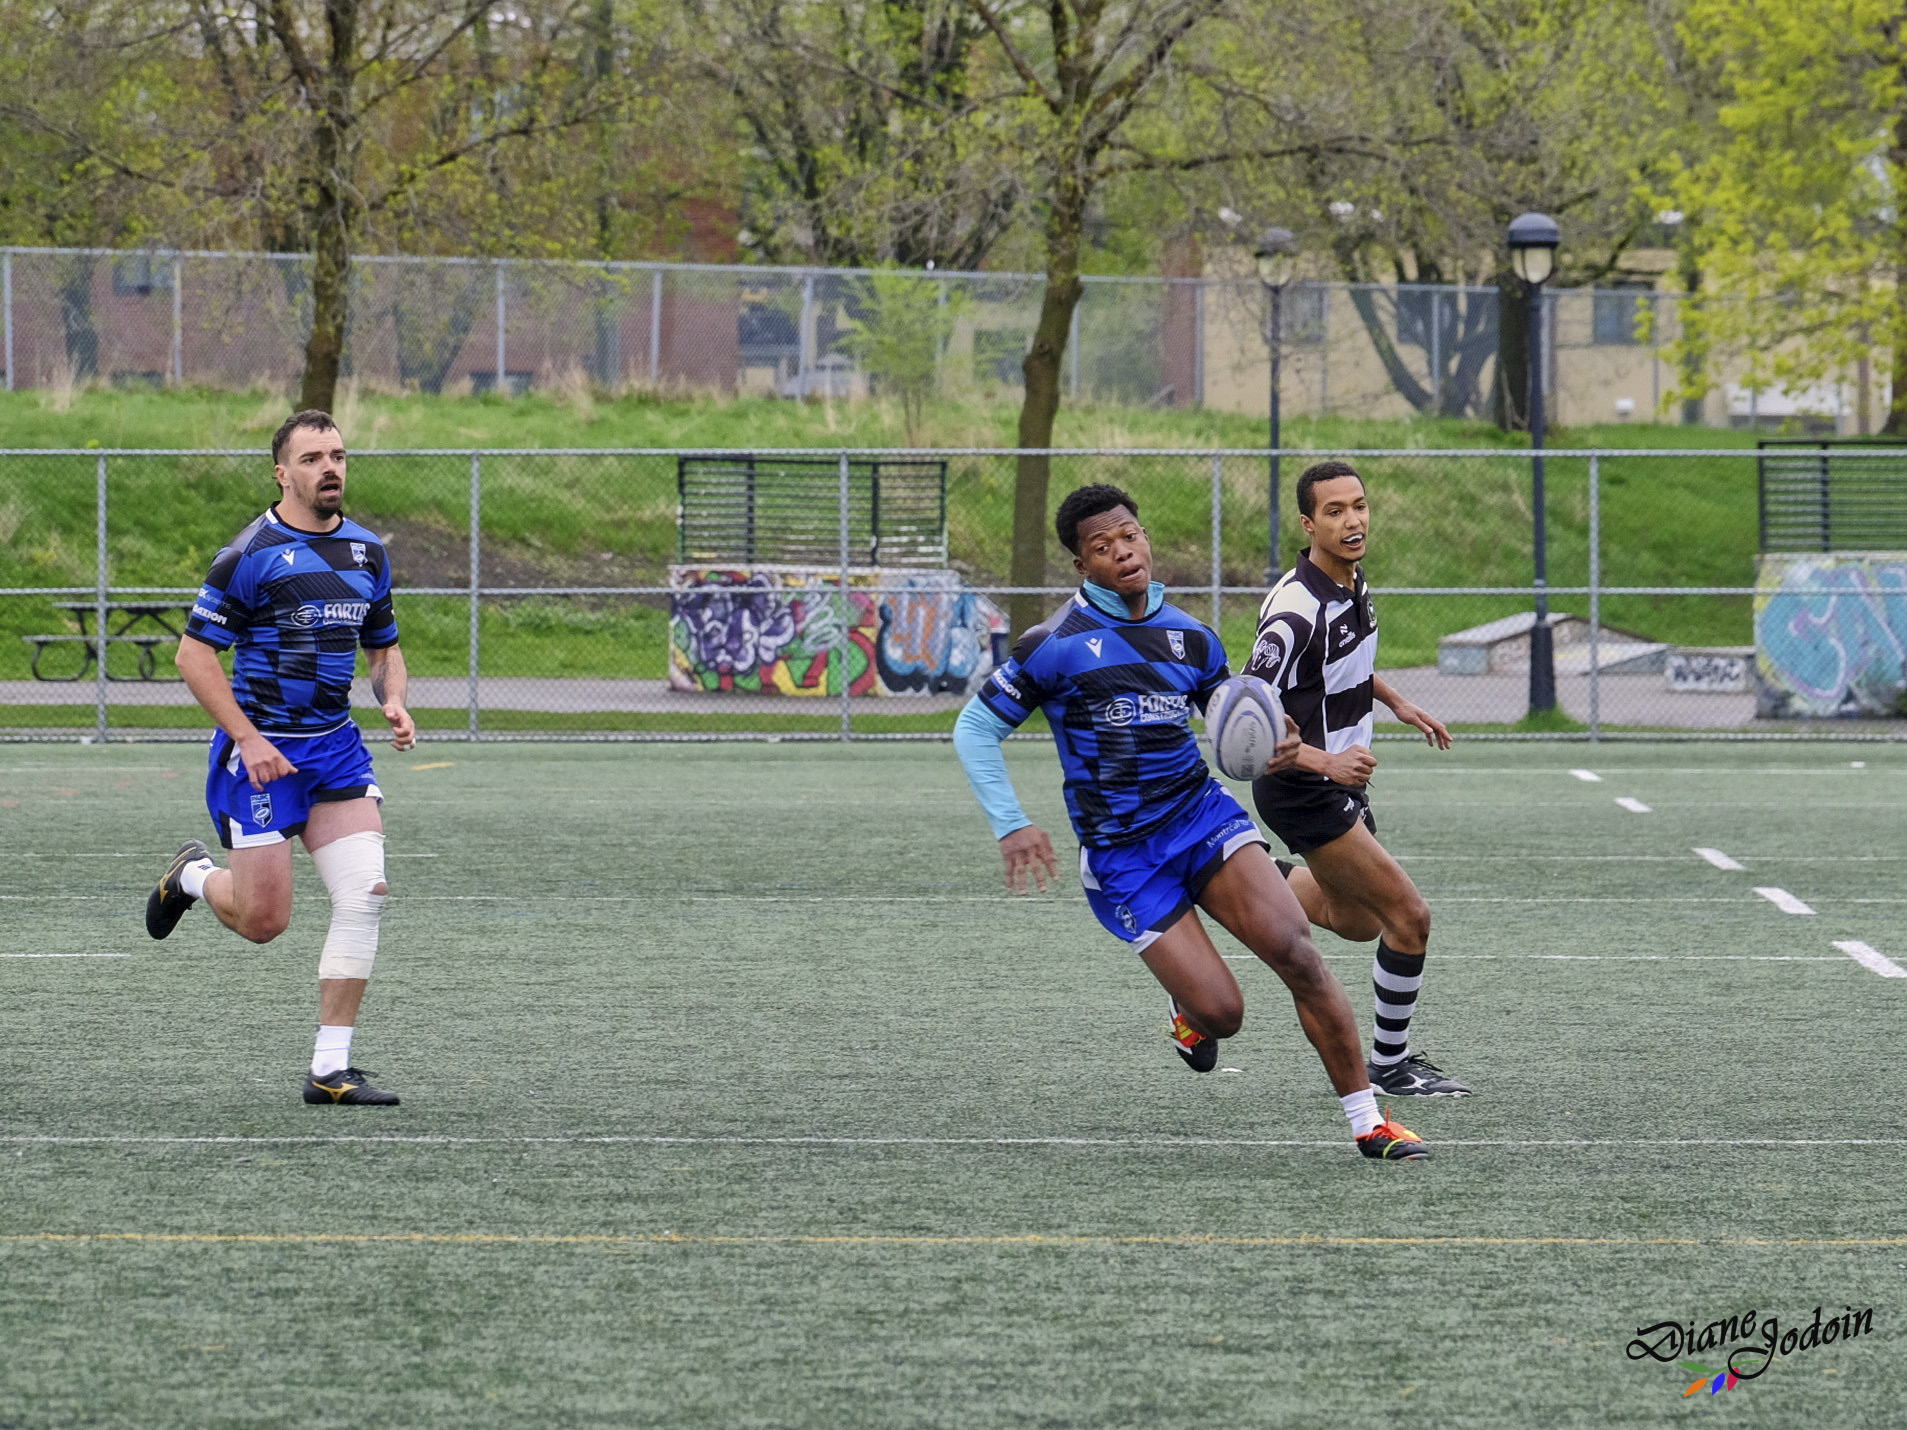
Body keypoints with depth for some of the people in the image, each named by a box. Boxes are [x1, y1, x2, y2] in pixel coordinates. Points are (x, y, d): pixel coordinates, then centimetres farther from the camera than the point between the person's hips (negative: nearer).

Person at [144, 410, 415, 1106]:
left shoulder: (366, 553, 9)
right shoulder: (250, 553, -11)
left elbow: (384, 648, 21)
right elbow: (194, 653, -10)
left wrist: (393, 700, -2)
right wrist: (249, 739, -17)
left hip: (336, 746, 5)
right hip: (259, 748, -5)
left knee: (365, 892, -11)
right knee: (263, 920, -5)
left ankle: (331, 1069, -5)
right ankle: (194, 876, 32)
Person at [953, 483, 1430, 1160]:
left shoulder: (1192, 639, 7)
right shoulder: (1057, 643, -7)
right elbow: (975, 728, -2)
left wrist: (1271, 748, -7)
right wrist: (1011, 826, -13)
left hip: (1203, 815, 3)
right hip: (1119, 856, -3)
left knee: (1294, 949, -19)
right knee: (1220, 1013, -13)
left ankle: (1368, 1122, -12)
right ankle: (1192, 1015, 28)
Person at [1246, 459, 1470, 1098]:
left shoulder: (1352, 580, 1)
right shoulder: (1295, 609, -28)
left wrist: (1397, 702, 20)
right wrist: (1325, 762, -38)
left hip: (1340, 779, 9)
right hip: (1304, 793, -9)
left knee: (1356, 920, 24)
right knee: (1408, 916, -8)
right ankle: (1390, 1064, 7)